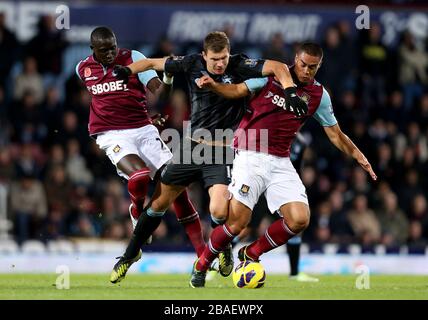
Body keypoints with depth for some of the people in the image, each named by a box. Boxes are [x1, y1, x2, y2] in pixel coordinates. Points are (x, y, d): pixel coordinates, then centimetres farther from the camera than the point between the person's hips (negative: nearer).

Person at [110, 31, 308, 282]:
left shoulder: (239, 66, -13)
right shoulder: (192, 64, -4)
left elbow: (278, 67, -19)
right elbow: (153, 63, 7)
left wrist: (290, 91, -35)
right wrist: (128, 70, -8)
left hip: (221, 153, -3)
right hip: (193, 146, 3)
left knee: (219, 211, -21)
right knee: (159, 203, 10)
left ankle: (225, 248, 13)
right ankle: (131, 254, 29)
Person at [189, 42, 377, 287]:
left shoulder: (319, 95, 7)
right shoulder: (271, 75, -2)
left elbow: (336, 135, 13)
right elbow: (237, 91, -3)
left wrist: (359, 157, 3)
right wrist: (213, 85, -21)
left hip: (281, 163, 4)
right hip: (250, 157, -4)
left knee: (300, 219, -12)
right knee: (238, 223, -12)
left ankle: (251, 254, 12)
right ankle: (201, 266, 14)